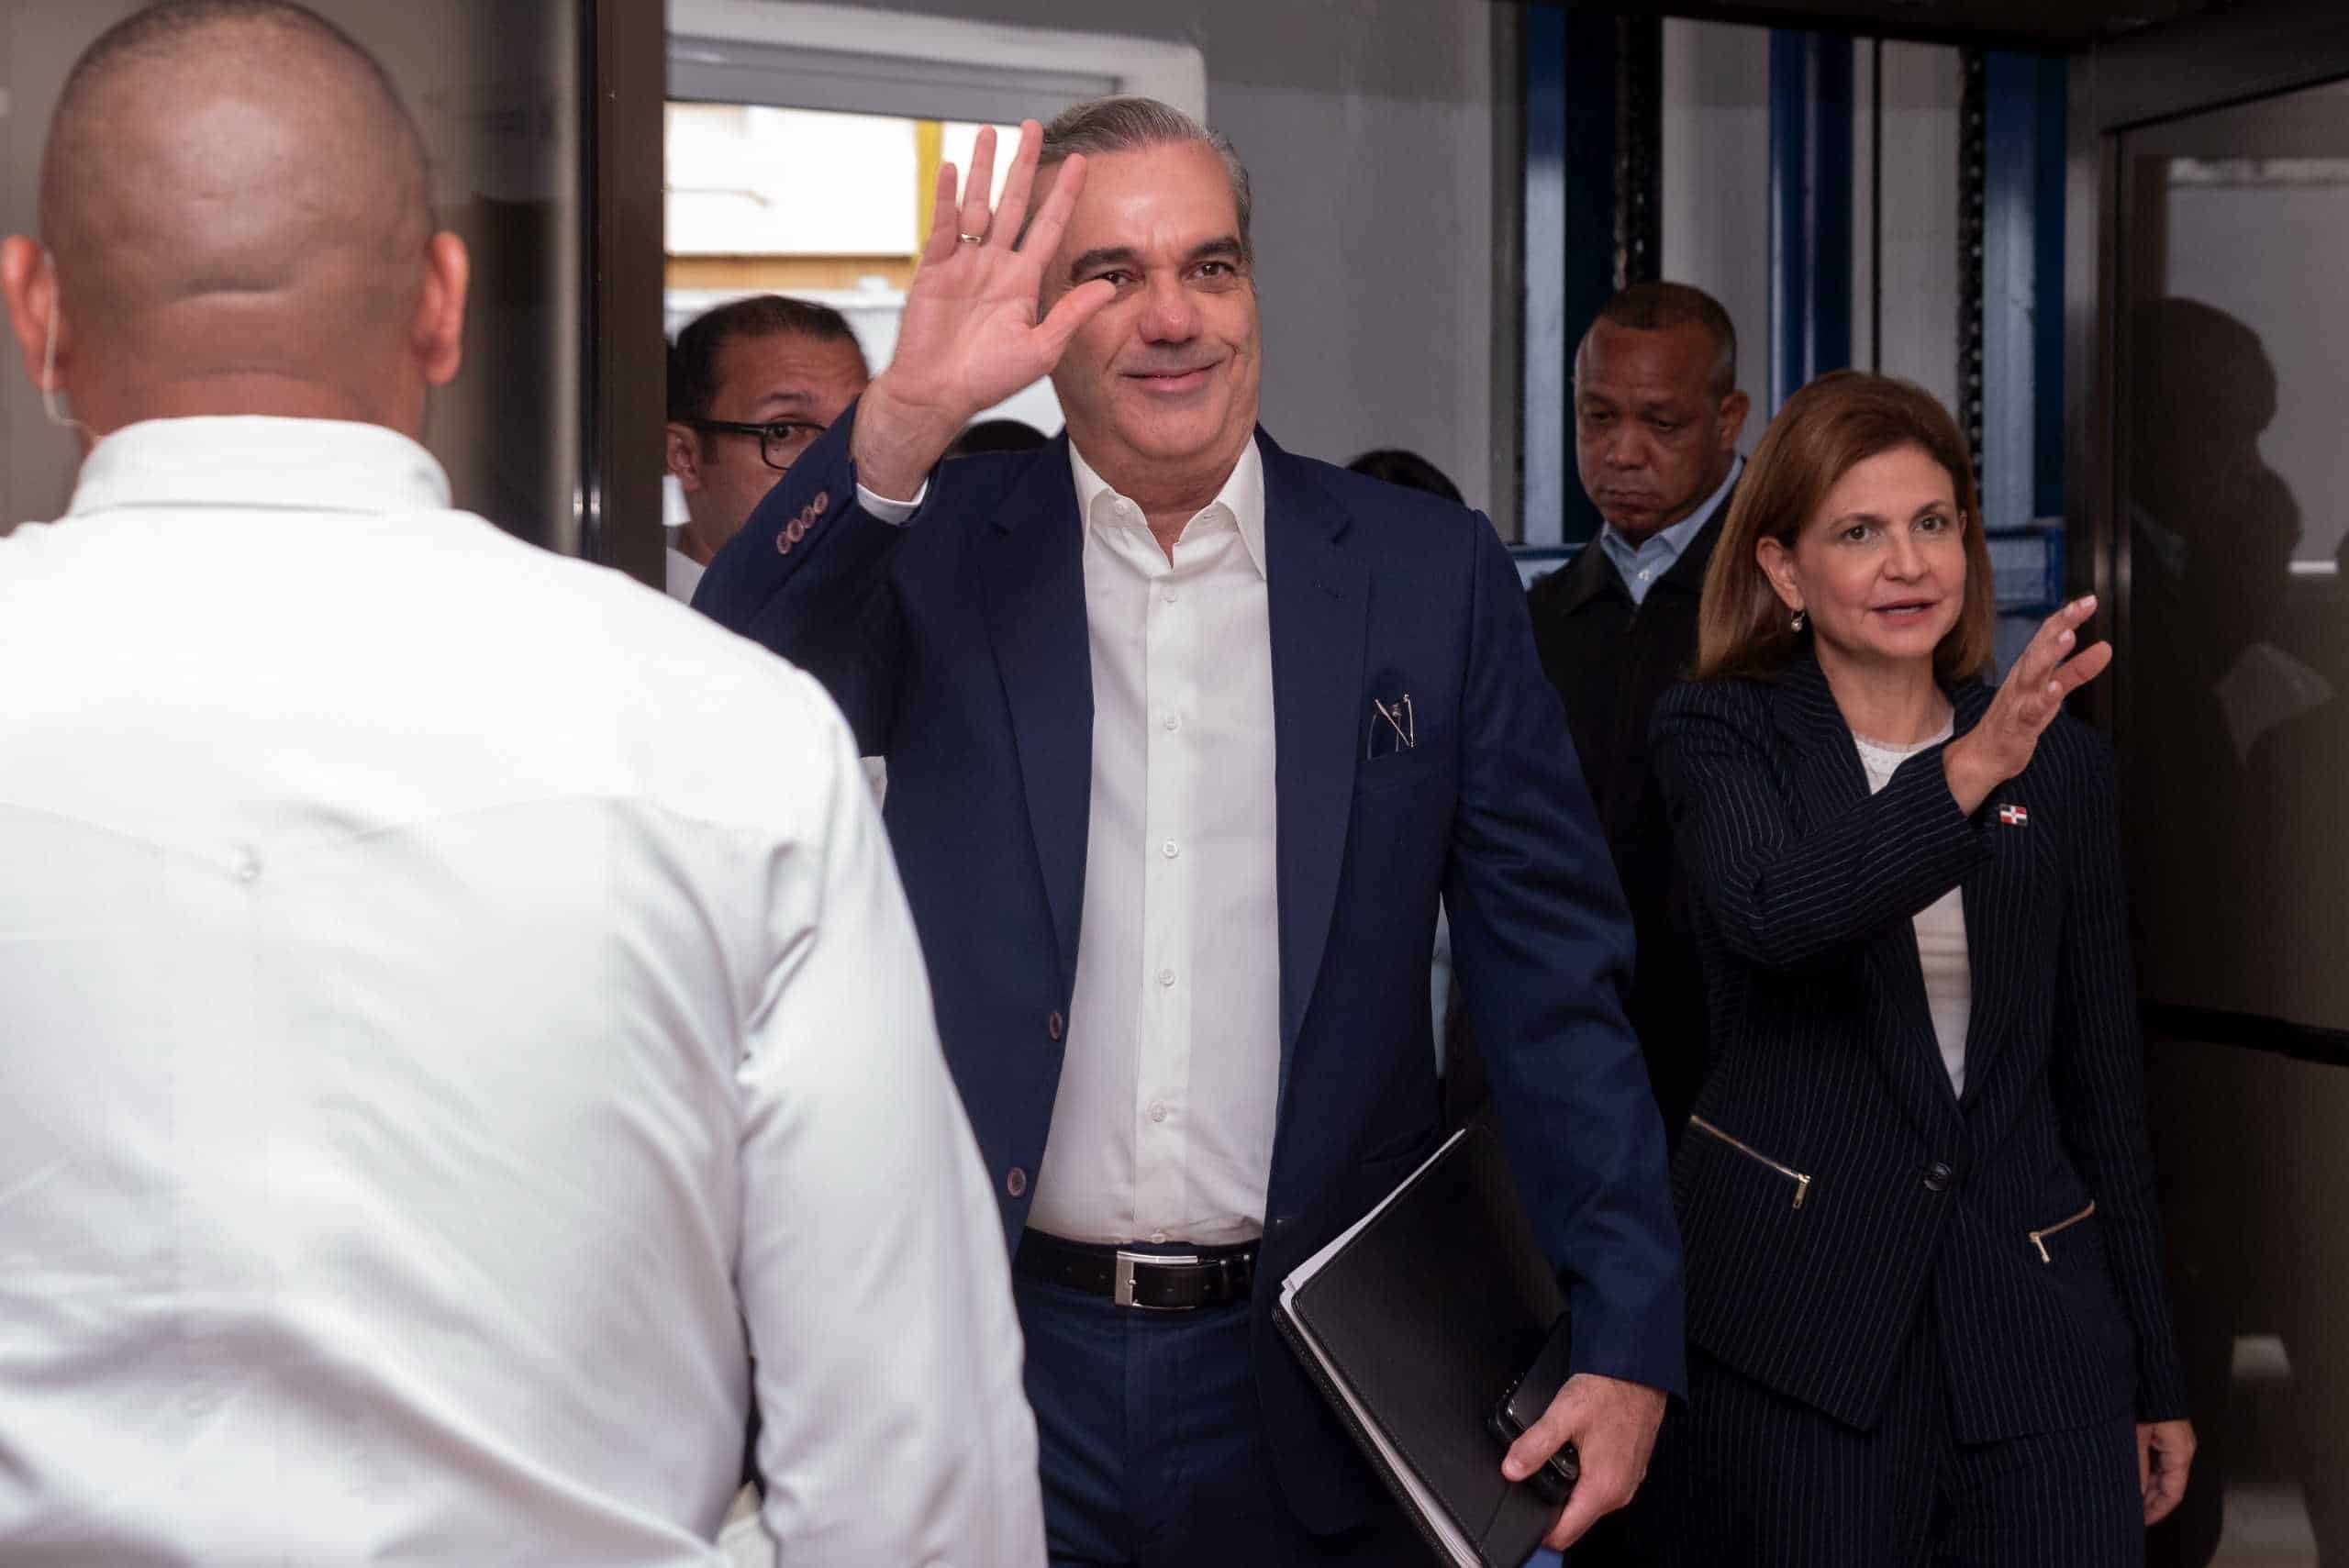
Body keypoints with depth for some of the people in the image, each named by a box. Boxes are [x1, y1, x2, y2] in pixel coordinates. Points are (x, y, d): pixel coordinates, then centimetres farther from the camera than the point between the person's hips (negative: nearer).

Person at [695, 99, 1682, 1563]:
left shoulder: (1434, 574, 1)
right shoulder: (938, 554, 0)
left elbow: (1555, 973, 0)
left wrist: (1630, 1335, -7)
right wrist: (898, 426, -31)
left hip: (1310, 1385, 1)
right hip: (1000, 1368, 0)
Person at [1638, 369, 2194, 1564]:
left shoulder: (2064, 763, 10)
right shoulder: (1722, 735, 0)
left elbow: (2102, 1085, 13)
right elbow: (1769, 918, -23)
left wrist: (2156, 1375, 14)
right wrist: (1973, 768, -36)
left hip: (2030, 1325, 3)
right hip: (1797, 1324, -3)